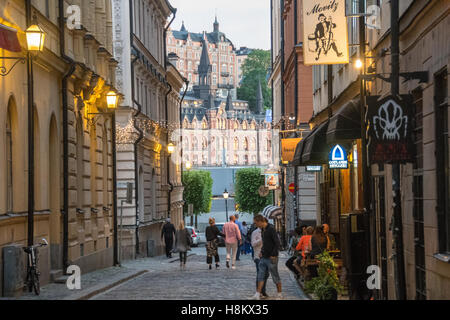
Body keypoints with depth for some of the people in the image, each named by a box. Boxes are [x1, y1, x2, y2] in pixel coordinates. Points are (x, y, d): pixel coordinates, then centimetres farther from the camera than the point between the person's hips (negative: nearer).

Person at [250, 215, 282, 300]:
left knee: (275, 277, 3)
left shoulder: (271, 229, -16)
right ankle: (257, 295, 4)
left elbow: (277, 243, -18)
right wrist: (261, 252, 11)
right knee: (260, 276, 4)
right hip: (264, 257, 8)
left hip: (271, 258, -8)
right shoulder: (262, 230, 11)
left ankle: (280, 294, 15)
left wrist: (273, 255, -18)